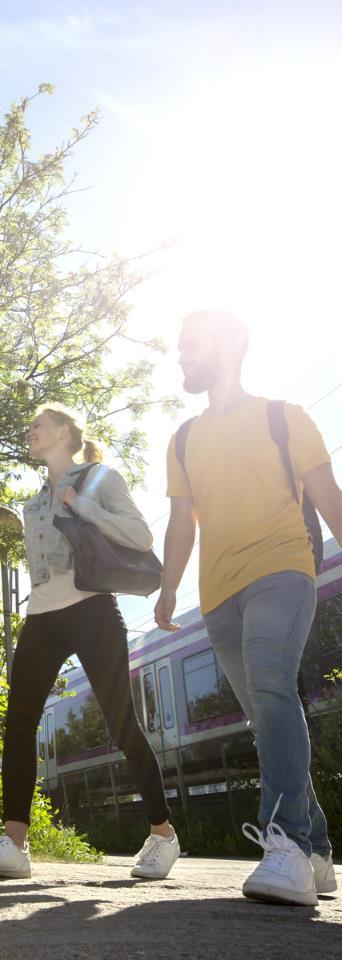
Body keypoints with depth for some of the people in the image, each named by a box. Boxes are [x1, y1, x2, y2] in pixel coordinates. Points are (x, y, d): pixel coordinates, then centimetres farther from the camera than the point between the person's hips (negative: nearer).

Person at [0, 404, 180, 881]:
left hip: (91, 612, -6)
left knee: (122, 724, -4)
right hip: (42, 619, 7)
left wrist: (80, 504, -13)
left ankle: (163, 834, 9)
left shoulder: (101, 478, 4)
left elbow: (141, 537, -9)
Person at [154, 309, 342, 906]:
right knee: (265, 719, 6)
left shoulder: (284, 417, 8)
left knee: (271, 690, -28)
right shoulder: (184, 440, 20)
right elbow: (182, 522, 17)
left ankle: (288, 843, -31)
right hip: (219, 594, 5)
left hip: (280, 572, -5)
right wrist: (168, 587, 5)